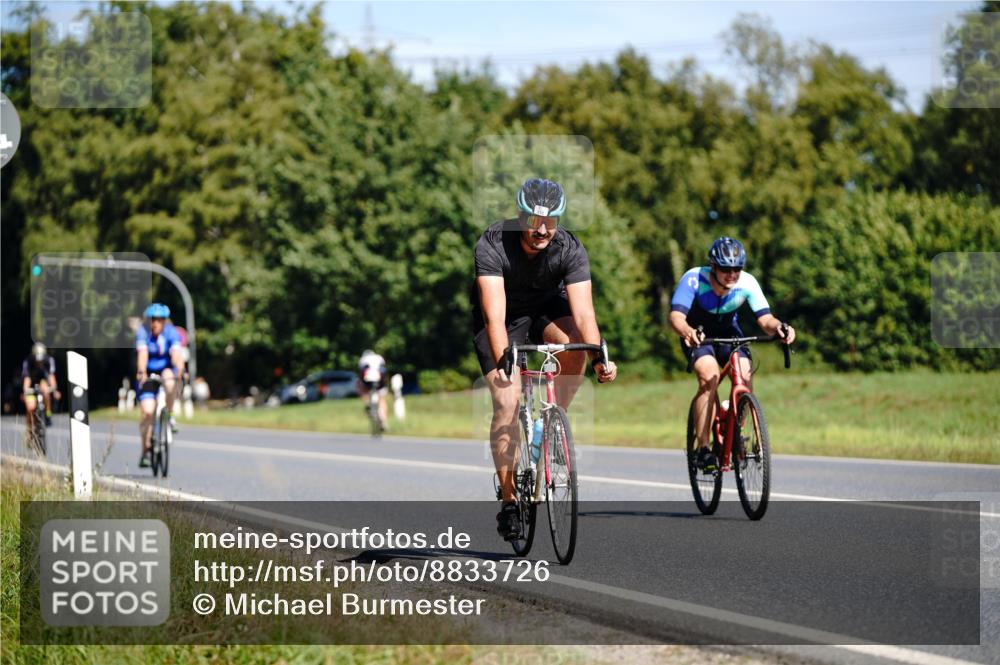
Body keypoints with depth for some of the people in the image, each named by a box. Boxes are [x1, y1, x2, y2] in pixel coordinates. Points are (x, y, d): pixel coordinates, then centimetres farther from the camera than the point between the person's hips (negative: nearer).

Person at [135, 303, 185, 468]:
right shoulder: (143, 332, -16)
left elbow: (176, 353, -30)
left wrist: (180, 371, -48)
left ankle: (170, 415, -15)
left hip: (165, 370, 0)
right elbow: (142, 353, -30)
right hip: (147, 374, 0)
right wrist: (141, 372, -46)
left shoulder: (171, 333, -15)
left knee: (169, 381, -37)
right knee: (147, 411, -15)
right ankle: (146, 449, -1)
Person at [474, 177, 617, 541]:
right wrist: (501, 360, -54)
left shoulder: (570, 249, -24)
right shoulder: (493, 245, -30)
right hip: (504, 317, -2)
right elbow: (494, 313, -39)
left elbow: (583, 311, -32)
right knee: (507, 403, -15)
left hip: (547, 309, 2)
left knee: (573, 343, -32)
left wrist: (598, 356, -48)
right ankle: (509, 500, -6)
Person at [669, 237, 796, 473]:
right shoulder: (694, 279, -31)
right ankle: (703, 448, -23)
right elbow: (676, 316, -40)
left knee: (744, 376, -22)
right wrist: (687, 331, -62)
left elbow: (765, 319, -28)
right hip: (698, 335, -3)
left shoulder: (747, 283, -24)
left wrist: (779, 327, -51)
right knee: (709, 376, -30)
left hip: (728, 332, 3)